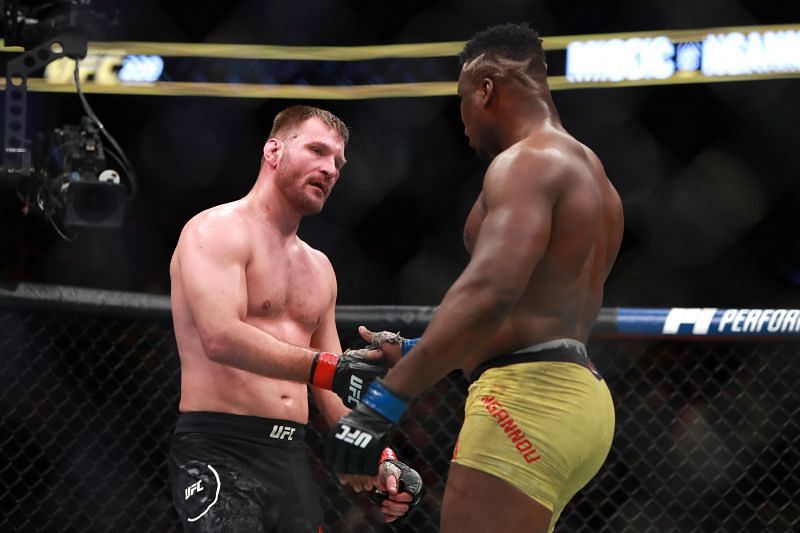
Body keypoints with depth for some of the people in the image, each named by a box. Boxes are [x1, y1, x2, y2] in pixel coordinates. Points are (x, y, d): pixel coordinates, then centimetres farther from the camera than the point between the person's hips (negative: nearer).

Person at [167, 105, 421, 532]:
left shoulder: (319, 268, 22)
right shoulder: (218, 230, -4)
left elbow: (334, 386, 24)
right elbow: (221, 337, -21)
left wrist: (377, 461, 9)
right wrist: (328, 368, -28)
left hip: (291, 460, 8)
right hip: (220, 453, -8)